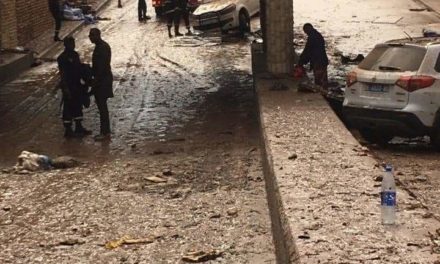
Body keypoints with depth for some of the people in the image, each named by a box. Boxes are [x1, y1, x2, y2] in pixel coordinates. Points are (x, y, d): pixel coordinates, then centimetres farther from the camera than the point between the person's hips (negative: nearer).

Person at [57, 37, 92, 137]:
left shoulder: (75, 54, 9)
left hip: (77, 85, 9)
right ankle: (68, 130, 8)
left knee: (78, 106, 16)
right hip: (68, 86, -8)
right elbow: (62, 74, -18)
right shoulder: (62, 58, -16)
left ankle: (79, 127, 27)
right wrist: (66, 89, -22)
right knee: (68, 108, 0)